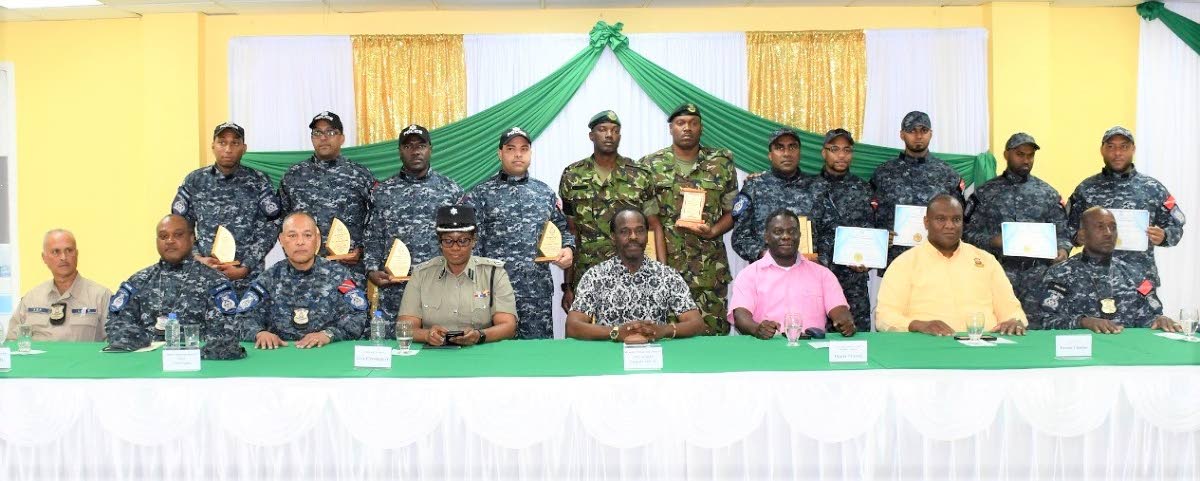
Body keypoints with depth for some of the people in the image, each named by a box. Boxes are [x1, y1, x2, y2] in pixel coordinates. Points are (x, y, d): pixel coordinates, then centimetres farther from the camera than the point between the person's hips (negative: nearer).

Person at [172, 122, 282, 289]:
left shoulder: (259, 182, 0)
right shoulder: (194, 181, 5)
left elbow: (270, 227, -3)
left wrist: (245, 268, -12)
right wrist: (198, 258, -8)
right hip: (203, 274, 1)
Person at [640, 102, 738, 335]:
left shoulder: (722, 163, 6)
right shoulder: (651, 165, 6)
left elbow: (731, 212, 10)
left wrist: (712, 231, -10)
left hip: (709, 270, 1)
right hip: (663, 266, 0)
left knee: (713, 334, 1)